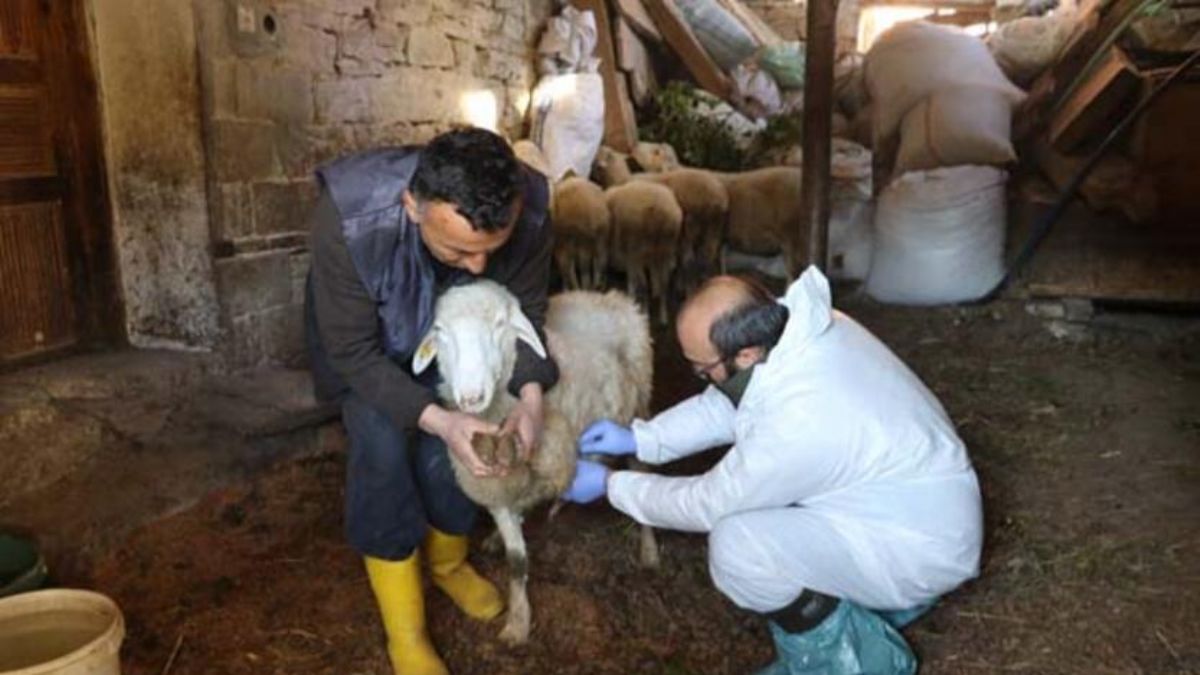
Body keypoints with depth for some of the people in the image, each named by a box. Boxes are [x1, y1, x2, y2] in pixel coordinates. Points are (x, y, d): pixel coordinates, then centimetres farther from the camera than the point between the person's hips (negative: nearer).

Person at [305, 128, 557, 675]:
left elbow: (525, 311, -17)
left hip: (453, 329, 3)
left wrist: (530, 394, -34)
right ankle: (405, 631, 0)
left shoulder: (529, 209, -34)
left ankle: (448, 563, 30)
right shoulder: (348, 219, -43)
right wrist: (436, 418, -42)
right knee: (383, 446, -17)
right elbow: (355, 353, -31)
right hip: (361, 336, -2)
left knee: (457, 446, -4)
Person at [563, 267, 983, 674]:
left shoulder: (796, 425, -35)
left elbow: (706, 505, -18)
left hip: (925, 546, -9)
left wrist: (610, 484, -5)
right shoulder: (801, 329, -11)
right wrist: (641, 438, 2)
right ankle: (888, 596, 21)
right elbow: (726, 403, 6)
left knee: (737, 545, -25)